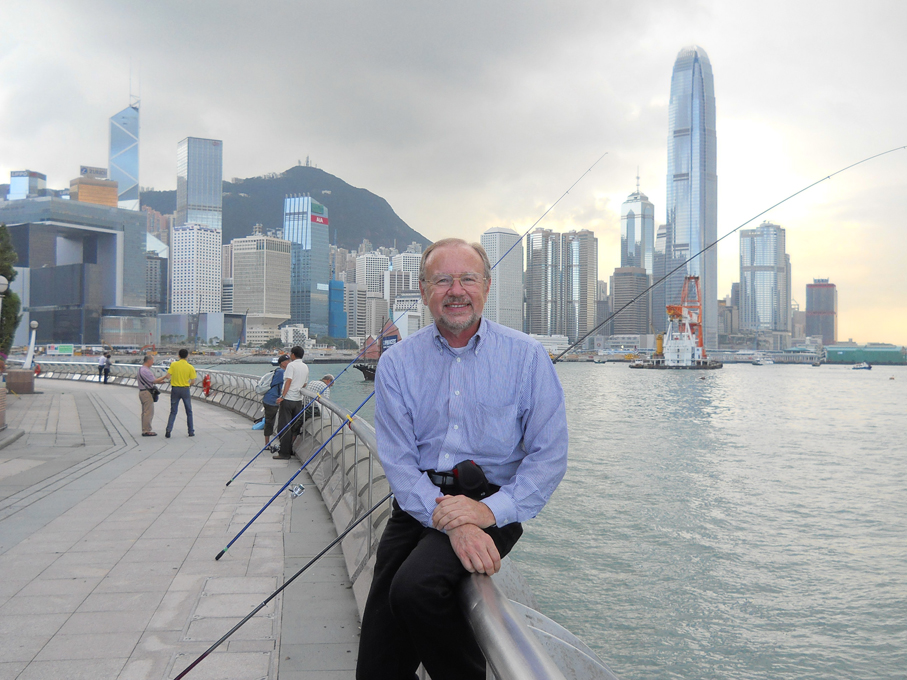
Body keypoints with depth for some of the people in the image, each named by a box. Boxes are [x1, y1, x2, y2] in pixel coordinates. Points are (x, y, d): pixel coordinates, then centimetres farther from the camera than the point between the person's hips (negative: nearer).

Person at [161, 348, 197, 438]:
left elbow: (167, 376, -9)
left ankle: (168, 431, -2)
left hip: (175, 389, 1)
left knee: (173, 412, 9)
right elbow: (193, 382, -7)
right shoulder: (190, 367, -6)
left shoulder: (173, 364, -5)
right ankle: (191, 432, 14)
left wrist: (165, 377, 15)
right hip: (185, 390, -1)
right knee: (189, 412, 12)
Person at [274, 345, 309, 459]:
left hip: (288, 399, -7)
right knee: (295, 426, 13)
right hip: (299, 400, 7)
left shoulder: (291, 365, -9)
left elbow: (288, 381, -17)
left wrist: (282, 396, -18)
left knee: (284, 426, -4)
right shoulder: (305, 367, 13)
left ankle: (284, 453, -5)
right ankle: (292, 450, 16)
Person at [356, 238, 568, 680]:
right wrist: (450, 522, -20)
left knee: (415, 586, -29)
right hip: (418, 504, 3)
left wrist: (491, 510, -17)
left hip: (491, 500, -2)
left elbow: (549, 456, -3)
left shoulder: (527, 357, 0)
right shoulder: (396, 363, 4)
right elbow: (398, 460, -4)